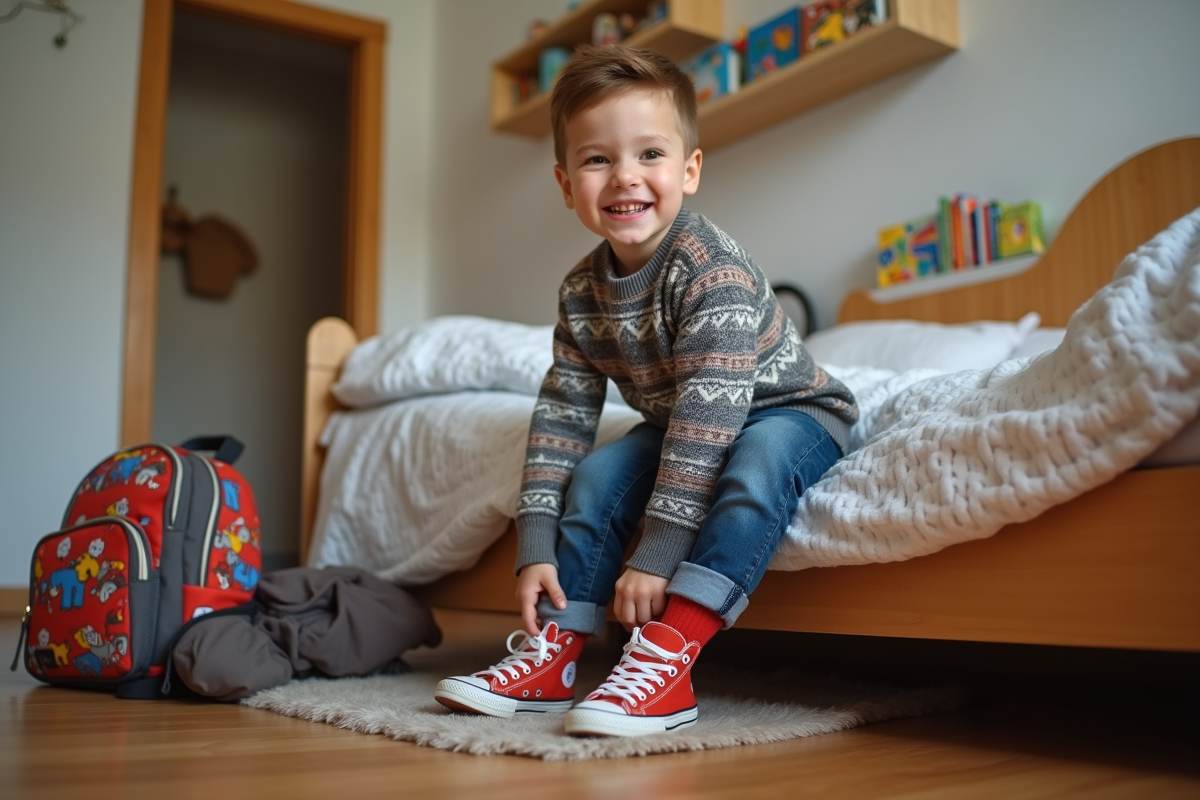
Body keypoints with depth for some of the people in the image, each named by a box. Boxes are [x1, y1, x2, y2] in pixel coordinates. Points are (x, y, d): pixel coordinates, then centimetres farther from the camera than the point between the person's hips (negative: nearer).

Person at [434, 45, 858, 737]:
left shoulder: (714, 268, -30)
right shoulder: (583, 292, -9)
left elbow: (709, 407, -36)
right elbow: (561, 415, -8)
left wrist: (657, 553, -36)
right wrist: (537, 550, -15)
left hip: (790, 409, -6)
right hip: (679, 427, 6)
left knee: (755, 470, -36)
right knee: (597, 472, -13)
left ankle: (668, 658, -37)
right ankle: (552, 656, -8)